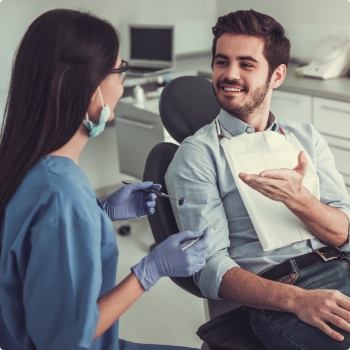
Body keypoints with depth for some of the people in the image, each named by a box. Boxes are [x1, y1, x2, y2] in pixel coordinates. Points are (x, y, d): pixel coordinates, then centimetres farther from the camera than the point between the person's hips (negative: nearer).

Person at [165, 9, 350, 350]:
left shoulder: (306, 137, 14)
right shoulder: (197, 154, 0)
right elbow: (211, 268, -8)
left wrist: (297, 197, -14)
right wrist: (297, 300, -23)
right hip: (276, 295, -5)